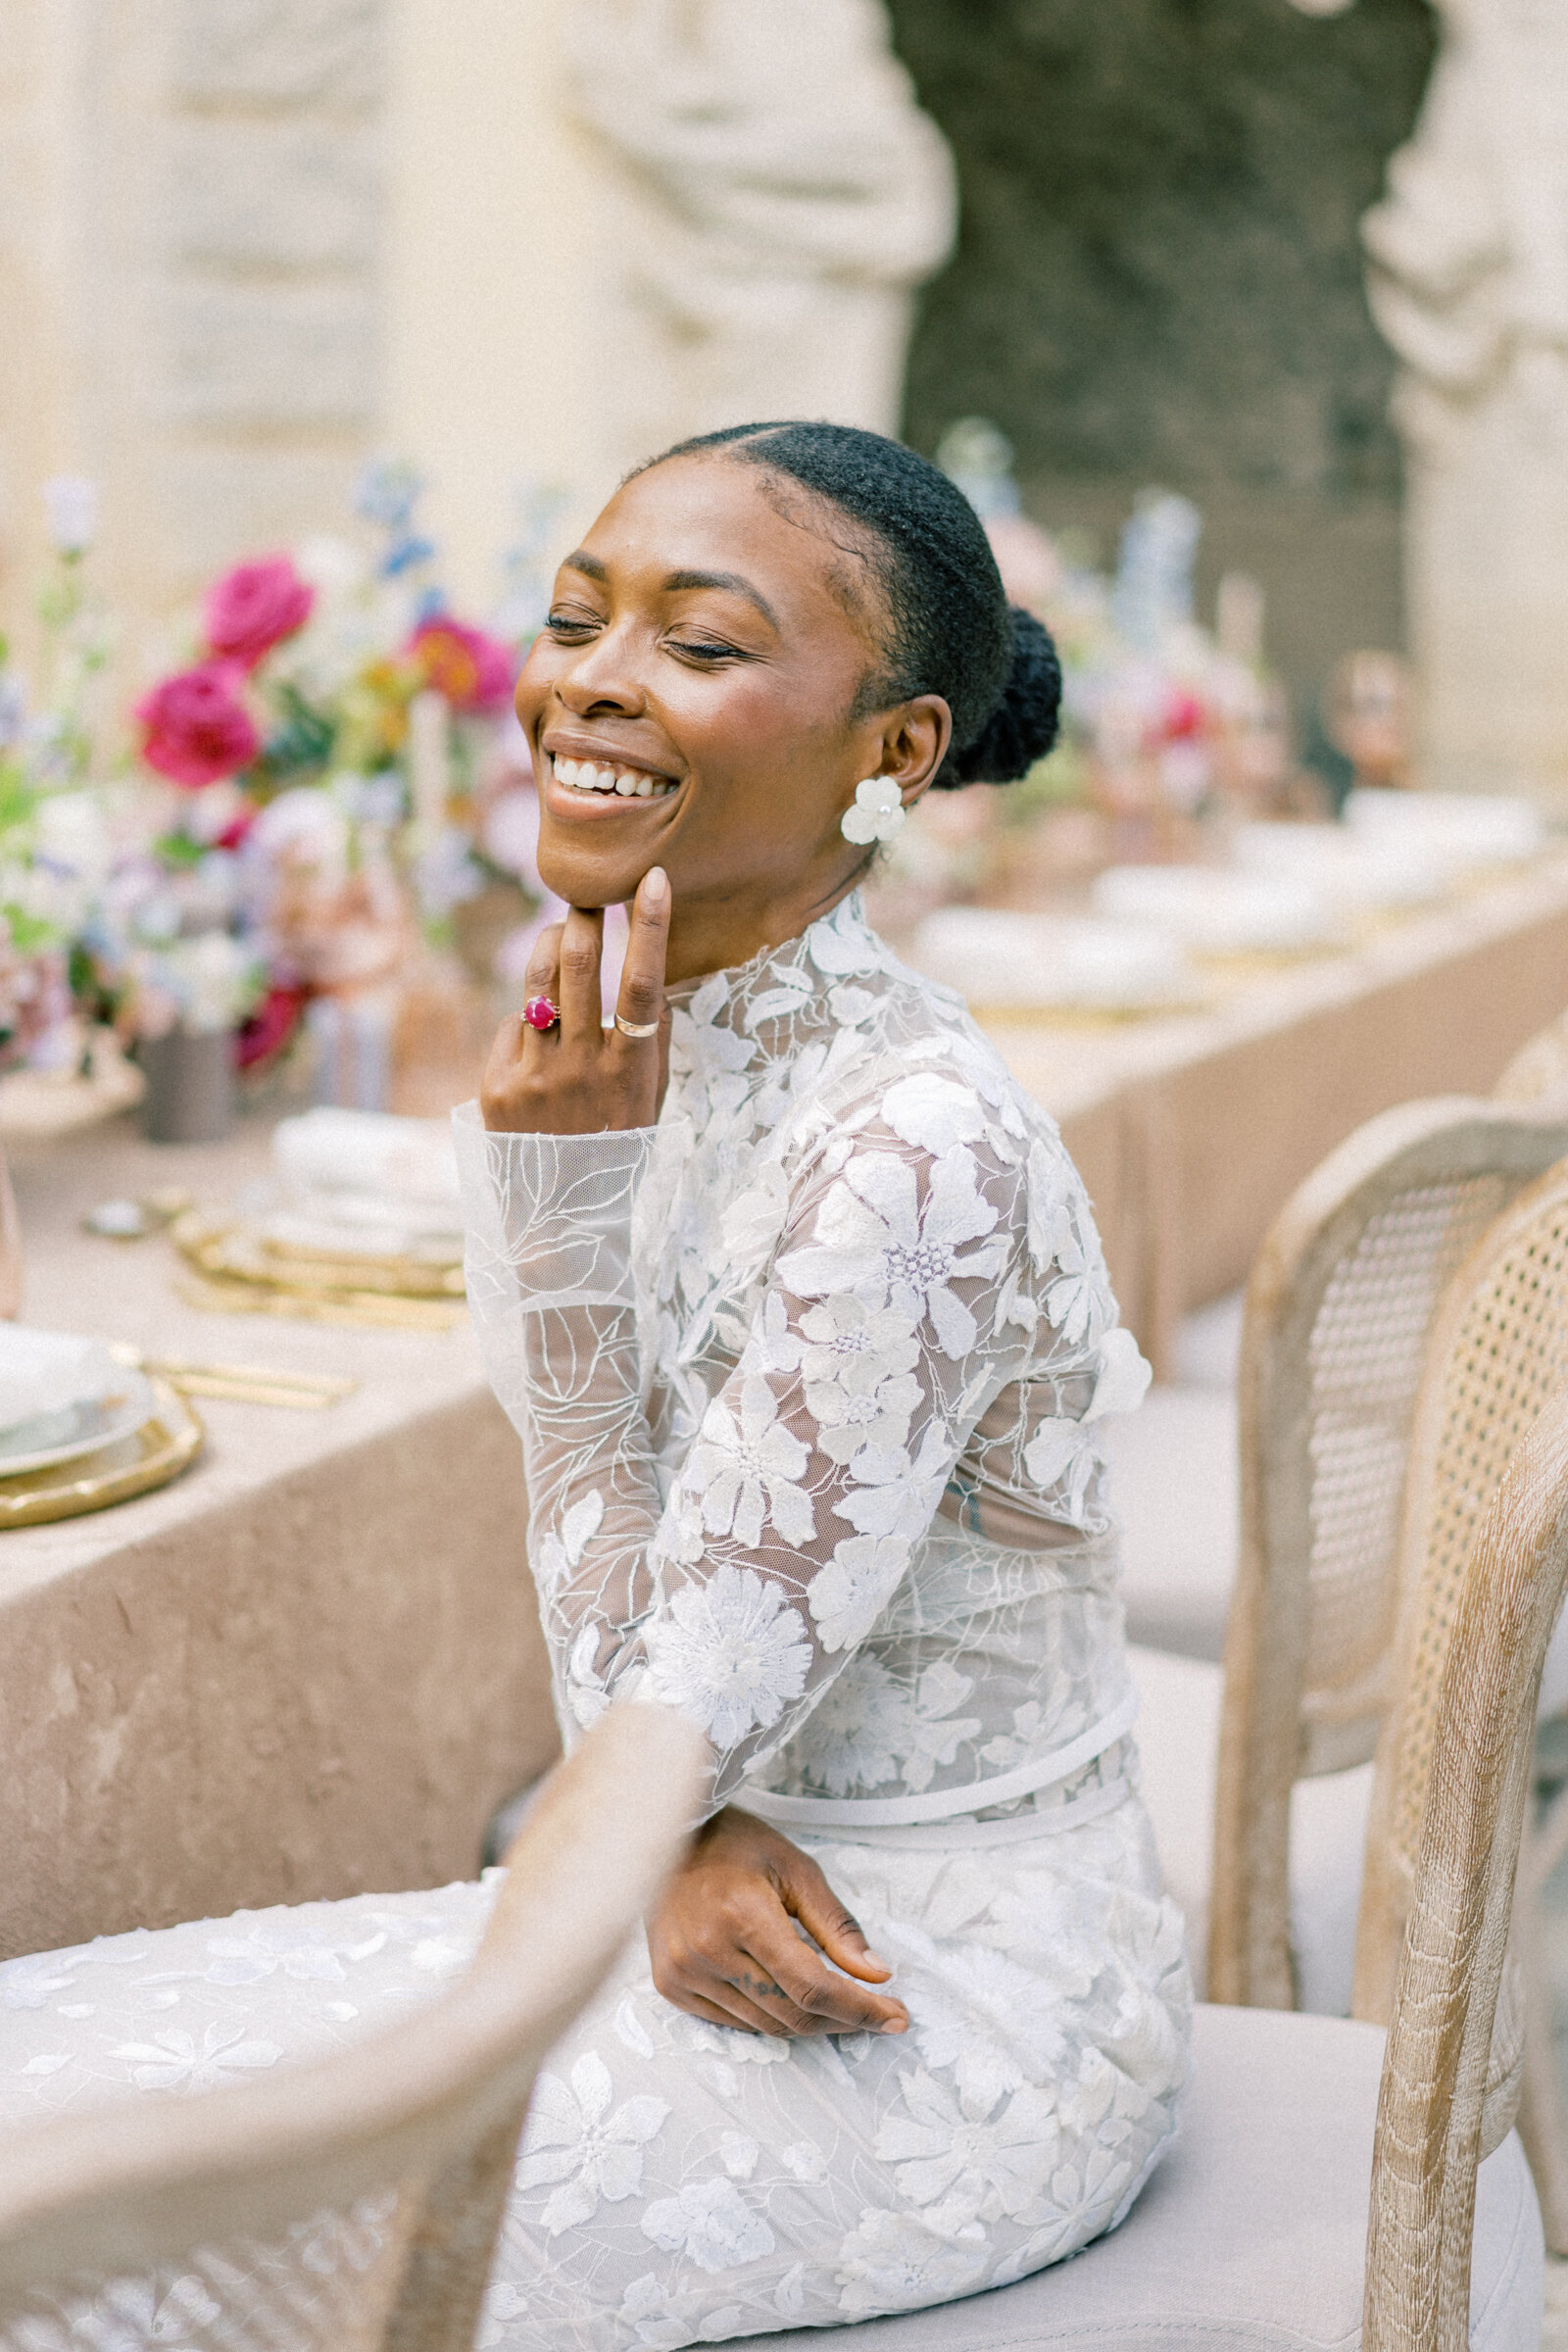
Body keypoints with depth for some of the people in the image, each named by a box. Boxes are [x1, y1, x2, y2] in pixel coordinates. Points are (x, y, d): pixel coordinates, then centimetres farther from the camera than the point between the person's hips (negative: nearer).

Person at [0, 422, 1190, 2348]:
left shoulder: (909, 1155, -26)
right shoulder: (668, 1055, 1)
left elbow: (657, 1724, -21)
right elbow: (647, 1627, 8)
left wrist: (557, 1191, -22)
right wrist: (687, 1849, -13)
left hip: (952, 2025, -8)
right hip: (768, 1911, 8)